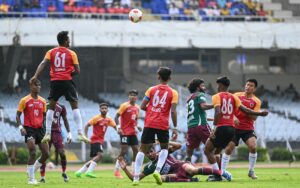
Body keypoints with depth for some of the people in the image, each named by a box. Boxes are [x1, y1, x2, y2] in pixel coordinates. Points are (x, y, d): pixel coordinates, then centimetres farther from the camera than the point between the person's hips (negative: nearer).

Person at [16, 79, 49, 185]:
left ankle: (31, 171, 19)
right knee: (33, 153, -17)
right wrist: (21, 127, -15)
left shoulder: (42, 101, 11)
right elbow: (18, 115, -1)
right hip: (29, 129, -5)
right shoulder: (24, 100, -3)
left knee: (46, 154, 0)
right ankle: (31, 178, -8)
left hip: (40, 129, 5)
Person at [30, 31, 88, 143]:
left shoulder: (51, 52, 8)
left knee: (51, 107, 12)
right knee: (75, 106, 4)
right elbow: (77, 71, -2)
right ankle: (80, 133, -5)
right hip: (67, 81, -2)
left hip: (55, 82, 2)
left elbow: (43, 64, -6)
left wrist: (35, 76, -14)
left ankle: (48, 134, 4)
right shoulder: (71, 53, 3)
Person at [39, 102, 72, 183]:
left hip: (57, 132, 1)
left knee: (62, 153, -9)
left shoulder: (61, 107, 5)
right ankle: (42, 177, 0)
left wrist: (69, 133, 8)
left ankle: (64, 173, 15)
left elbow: (65, 120, 14)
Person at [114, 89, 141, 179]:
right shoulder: (124, 106, -9)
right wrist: (118, 128, -21)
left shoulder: (137, 108, 10)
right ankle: (116, 171, 0)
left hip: (133, 132, 7)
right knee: (124, 151, -10)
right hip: (125, 132, -7)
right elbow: (116, 117, -10)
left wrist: (137, 126, 3)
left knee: (136, 150, 4)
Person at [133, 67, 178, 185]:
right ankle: (158, 170, -3)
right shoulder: (173, 93, 1)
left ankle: (136, 177, -2)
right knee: (164, 148, 21)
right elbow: (173, 111, -7)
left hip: (149, 123, 1)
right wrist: (175, 128, -4)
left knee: (143, 149, 7)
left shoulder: (152, 90, 6)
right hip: (163, 125, -1)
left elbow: (142, 106, 2)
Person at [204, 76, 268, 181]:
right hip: (232, 128, 7)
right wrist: (259, 113, 10)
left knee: (207, 150, 2)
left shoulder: (217, 96, -3)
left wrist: (214, 127, -18)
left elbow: (218, 112, -17)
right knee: (217, 152, 21)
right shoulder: (233, 97, 12)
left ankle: (217, 175, -7)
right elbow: (244, 109, 3)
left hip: (222, 128, -6)